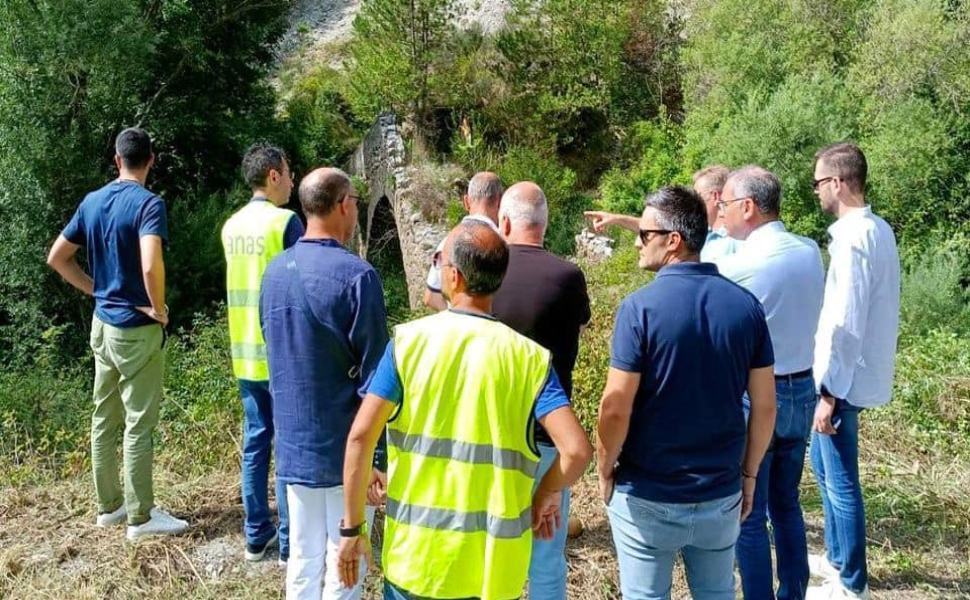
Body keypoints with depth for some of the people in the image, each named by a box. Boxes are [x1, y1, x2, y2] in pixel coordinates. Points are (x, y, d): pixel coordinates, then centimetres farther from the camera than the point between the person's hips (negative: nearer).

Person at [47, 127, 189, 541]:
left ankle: (109, 505, 27)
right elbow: (150, 265, -32)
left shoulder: (91, 202, 6)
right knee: (138, 424, 0)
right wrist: (158, 307, -16)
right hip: (137, 328, -8)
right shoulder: (148, 203, -16)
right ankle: (140, 517, 9)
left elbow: (57, 258, 11)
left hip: (102, 323, 8)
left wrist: (96, 290, 13)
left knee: (104, 419, 15)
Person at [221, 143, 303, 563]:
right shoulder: (285, 221, -14)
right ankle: (290, 541, 10)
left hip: (245, 352, 7)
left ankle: (256, 535, 22)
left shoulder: (232, 225, 9)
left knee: (255, 440, 14)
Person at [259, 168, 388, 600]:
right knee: (344, 564, 7)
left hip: (293, 442, 7)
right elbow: (375, 376, -17)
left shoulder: (274, 271, 4)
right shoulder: (355, 275, -18)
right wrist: (379, 454, -9)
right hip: (345, 447, -6)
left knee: (303, 558, 18)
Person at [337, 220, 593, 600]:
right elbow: (577, 450, -15)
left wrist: (352, 527, -1)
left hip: (414, 557, 0)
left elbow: (360, 437, -11)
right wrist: (547, 494, 5)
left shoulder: (408, 340, -7)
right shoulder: (530, 357, -7)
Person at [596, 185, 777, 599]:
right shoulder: (746, 305, -4)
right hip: (721, 494, 4)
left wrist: (605, 471, -2)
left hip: (647, 496, -4)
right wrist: (748, 474, 12)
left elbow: (616, 408, -18)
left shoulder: (640, 307, -17)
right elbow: (765, 405, 0)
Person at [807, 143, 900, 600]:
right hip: (852, 374, 10)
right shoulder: (876, 229, 8)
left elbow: (845, 324, -23)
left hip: (844, 379, -10)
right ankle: (836, 557, 38)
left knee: (840, 481, 3)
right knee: (825, 465, 23)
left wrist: (830, 393, -18)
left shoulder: (852, 238, -21)